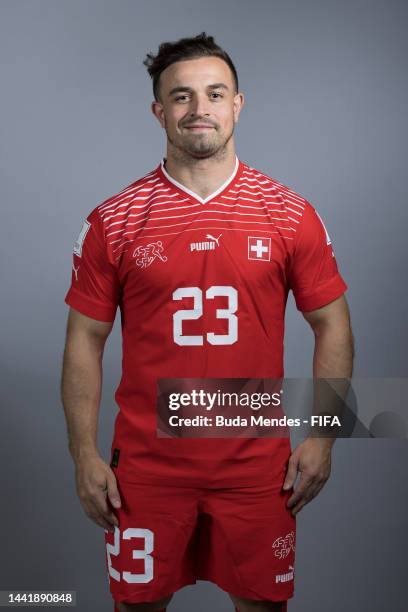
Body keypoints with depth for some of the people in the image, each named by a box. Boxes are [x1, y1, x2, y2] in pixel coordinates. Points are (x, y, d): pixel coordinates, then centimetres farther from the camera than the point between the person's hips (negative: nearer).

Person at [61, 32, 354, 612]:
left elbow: (333, 325, 4)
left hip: (258, 464, 1)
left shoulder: (291, 214, -2)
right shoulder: (113, 220, -2)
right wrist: (84, 454, -2)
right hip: (147, 464, 0)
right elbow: (86, 338, 1)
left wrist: (321, 436, -2)